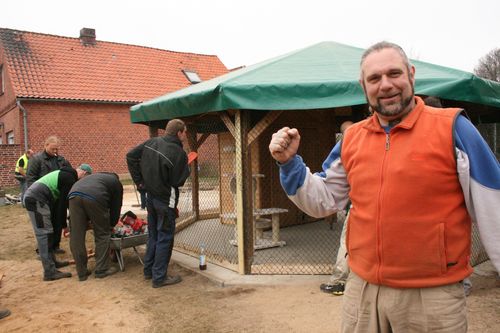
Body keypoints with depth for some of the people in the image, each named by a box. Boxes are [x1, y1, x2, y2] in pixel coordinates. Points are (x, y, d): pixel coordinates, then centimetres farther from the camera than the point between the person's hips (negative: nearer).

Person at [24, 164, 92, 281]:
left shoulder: (64, 174, 21)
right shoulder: (70, 179, -10)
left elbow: (61, 200, 24)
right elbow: (63, 203, -10)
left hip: (31, 196, 11)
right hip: (36, 200, -11)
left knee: (47, 232, 17)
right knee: (44, 233, -10)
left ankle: (52, 261, 27)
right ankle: (50, 272, -8)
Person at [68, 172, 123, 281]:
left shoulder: (95, 176, 43)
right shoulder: (116, 183, 30)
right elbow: (115, 207, 28)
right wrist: (111, 225, 43)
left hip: (74, 194, 5)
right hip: (95, 197, -4)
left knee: (76, 237, 11)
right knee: (102, 235, 12)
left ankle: (82, 272, 18)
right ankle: (102, 270, 18)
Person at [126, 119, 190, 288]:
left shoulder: (152, 142, 0)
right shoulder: (179, 153, -21)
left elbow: (131, 156, 4)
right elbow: (178, 181, -18)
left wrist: (139, 180, 6)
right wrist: (187, 168, 0)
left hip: (150, 196, 7)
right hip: (166, 199, -7)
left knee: (153, 235, 20)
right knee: (165, 238, 4)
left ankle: (148, 270, 31)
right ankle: (159, 277, 11)